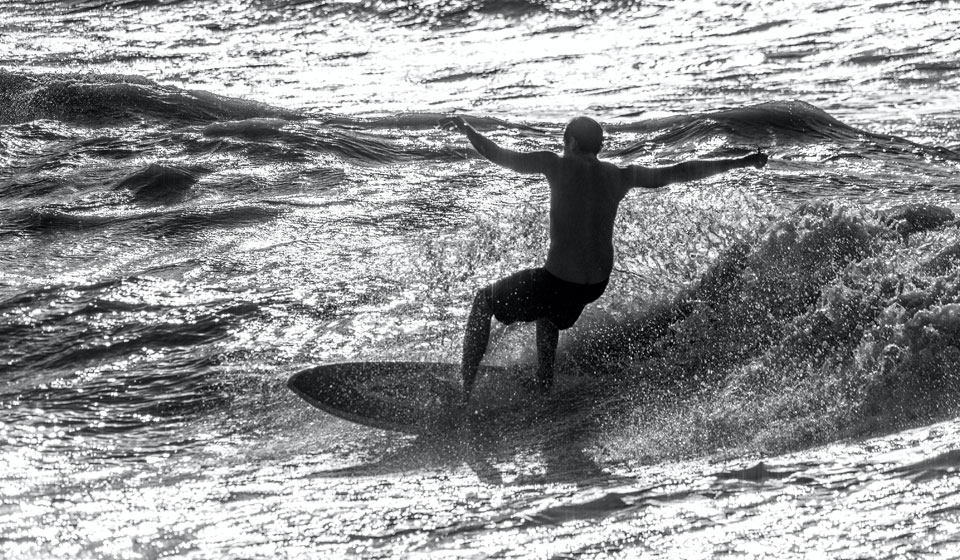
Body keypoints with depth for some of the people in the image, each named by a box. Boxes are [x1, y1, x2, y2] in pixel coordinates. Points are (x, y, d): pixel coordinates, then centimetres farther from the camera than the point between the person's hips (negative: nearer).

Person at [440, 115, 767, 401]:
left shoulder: (559, 165, -10)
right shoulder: (621, 176, 1)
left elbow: (501, 157, -10)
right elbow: (680, 173, 7)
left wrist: (466, 130, 4)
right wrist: (740, 163, 15)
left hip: (559, 281, -6)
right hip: (598, 284, 6)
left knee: (484, 300, 18)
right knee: (548, 312, 39)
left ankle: (465, 387, 14)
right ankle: (545, 391, 43)